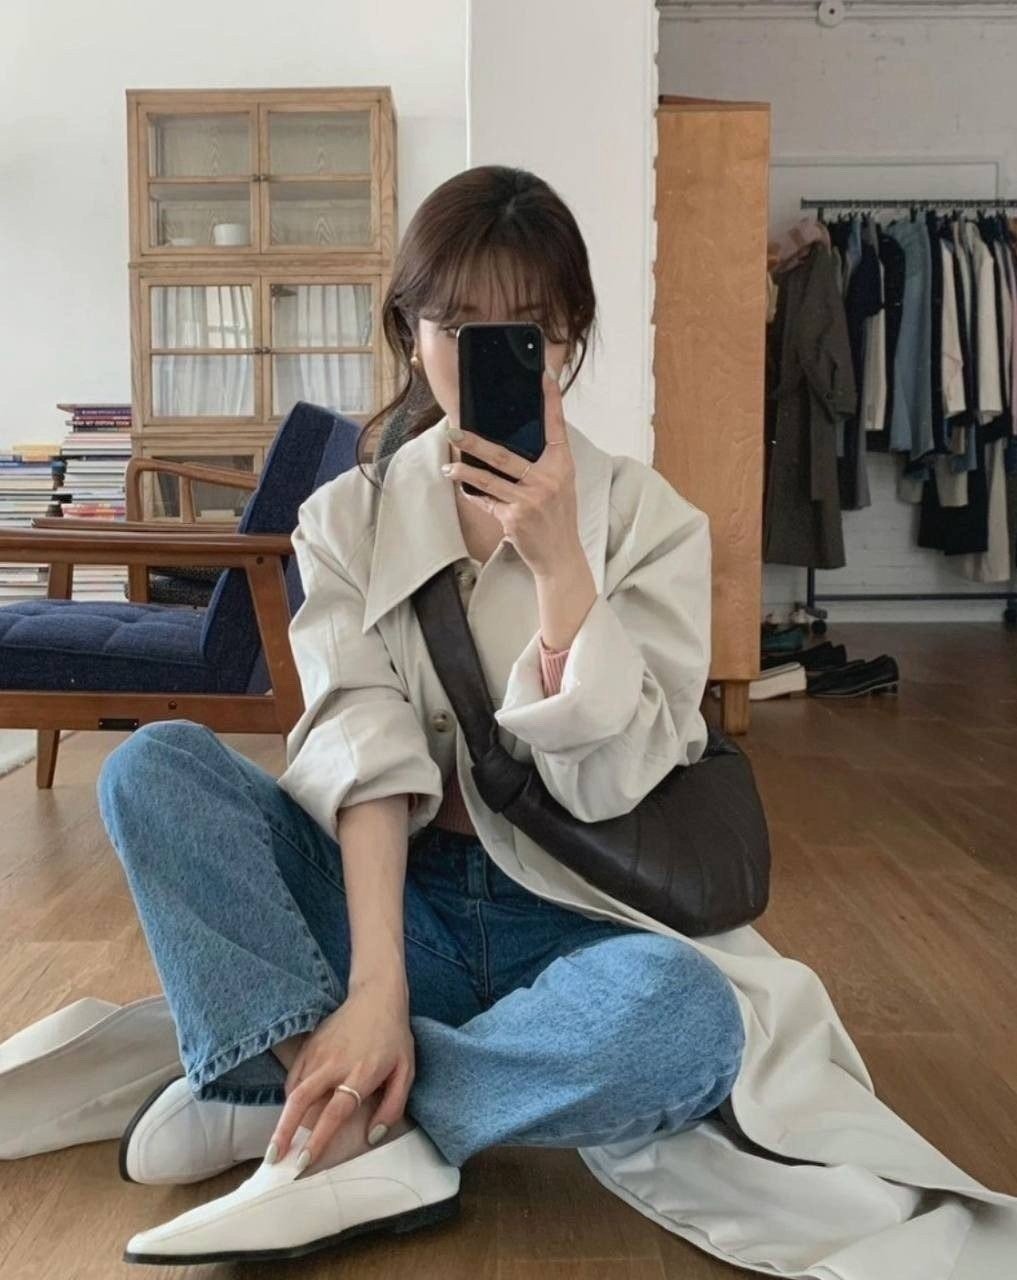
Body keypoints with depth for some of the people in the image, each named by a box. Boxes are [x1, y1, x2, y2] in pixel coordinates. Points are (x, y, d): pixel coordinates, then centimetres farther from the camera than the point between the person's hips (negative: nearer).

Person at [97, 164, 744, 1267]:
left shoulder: (649, 522, -4)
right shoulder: (347, 518, 0)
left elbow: (612, 786, -12)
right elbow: (361, 753, -15)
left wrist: (558, 564, -23)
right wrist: (376, 986, -27)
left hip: (569, 921, -1)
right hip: (395, 902, 1)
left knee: (686, 1020, -35)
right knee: (153, 763, -18)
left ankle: (283, 1087, -18)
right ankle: (364, 1138, -26)